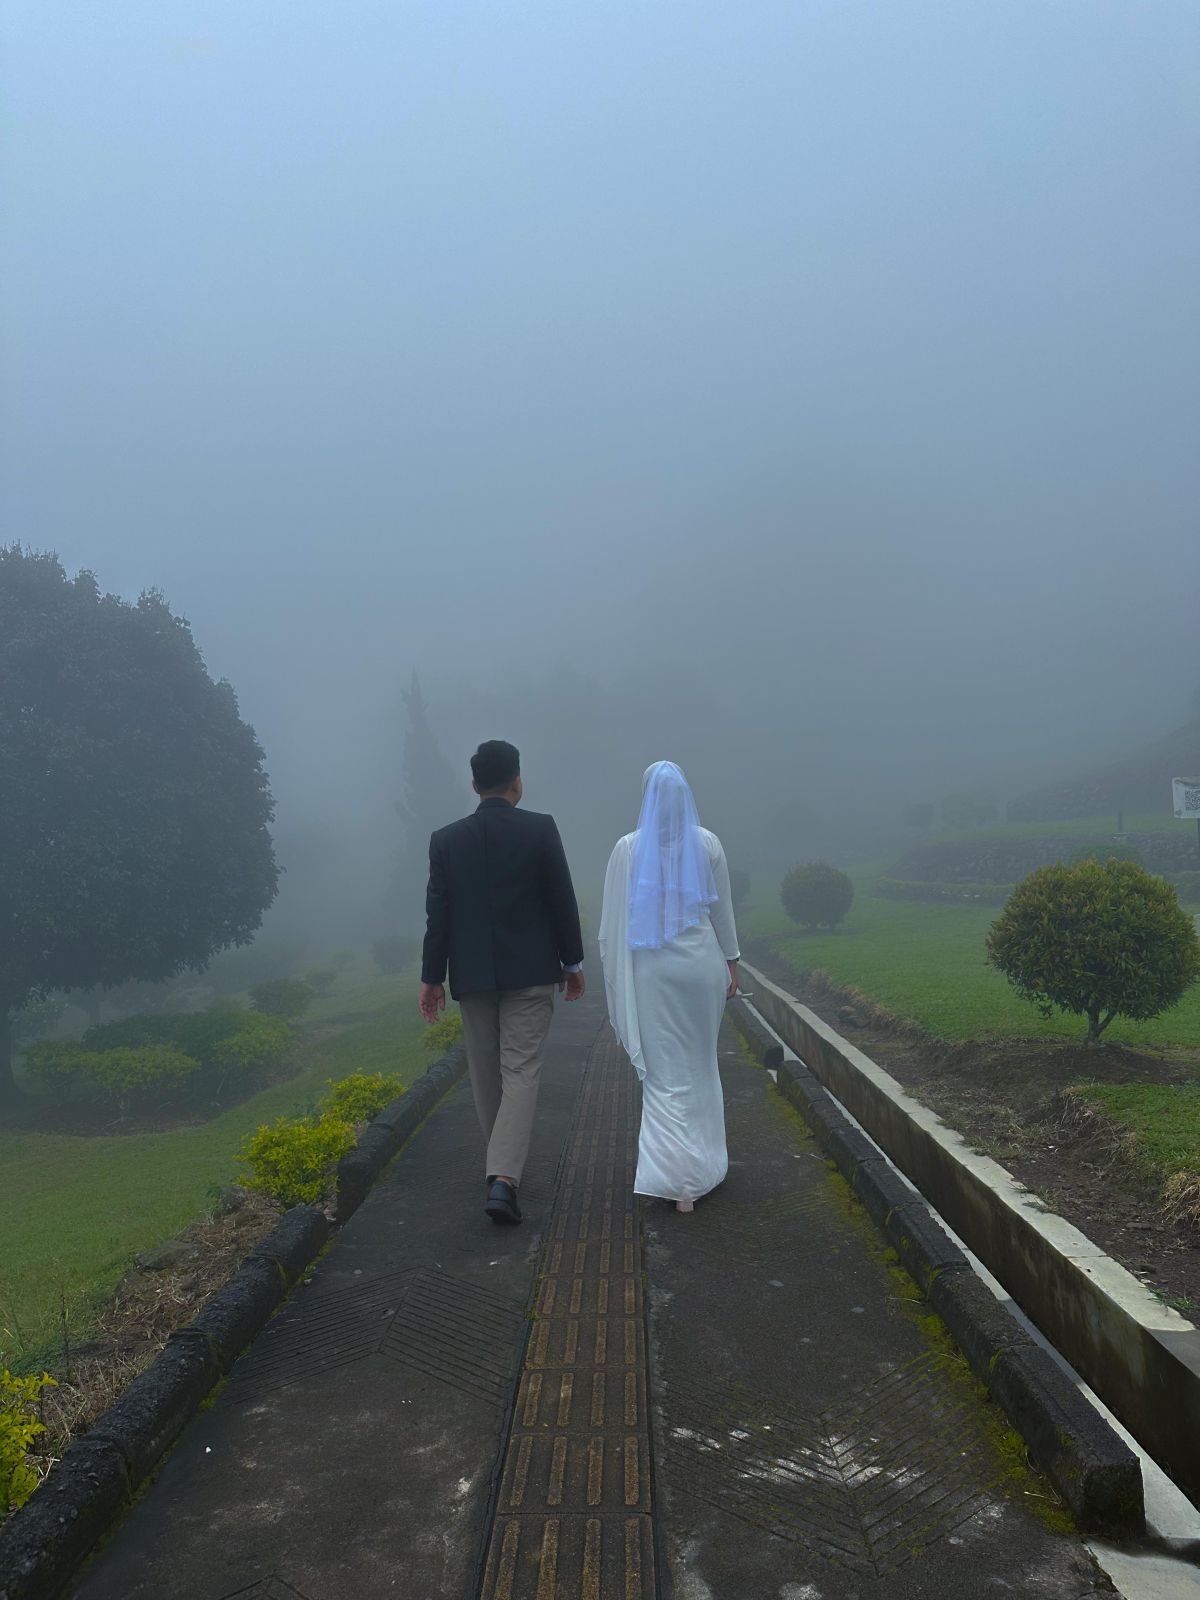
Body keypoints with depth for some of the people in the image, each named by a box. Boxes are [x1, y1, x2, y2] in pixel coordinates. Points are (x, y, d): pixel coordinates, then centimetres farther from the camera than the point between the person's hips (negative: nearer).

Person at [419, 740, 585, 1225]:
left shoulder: (446, 839, -1)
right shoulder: (540, 830, -7)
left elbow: (437, 912, 0)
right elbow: (562, 900, -4)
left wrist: (432, 976, 7)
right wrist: (573, 962, 7)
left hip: (472, 974, 3)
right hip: (531, 971, -2)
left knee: (485, 1073, 15)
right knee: (520, 1072, -2)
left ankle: (503, 1164, 30)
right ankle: (504, 1178, -14)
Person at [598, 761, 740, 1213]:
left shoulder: (628, 848, -7)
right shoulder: (708, 843, -3)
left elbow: (613, 921, -4)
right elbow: (723, 909, 3)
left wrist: (617, 979, 4)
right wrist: (732, 963, 12)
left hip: (652, 970, -1)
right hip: (702, 963, 1)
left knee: (665, 1072, 4)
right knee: (700, 1065, 18)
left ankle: (679, 1179, -3)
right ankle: (702, 1162, 27)